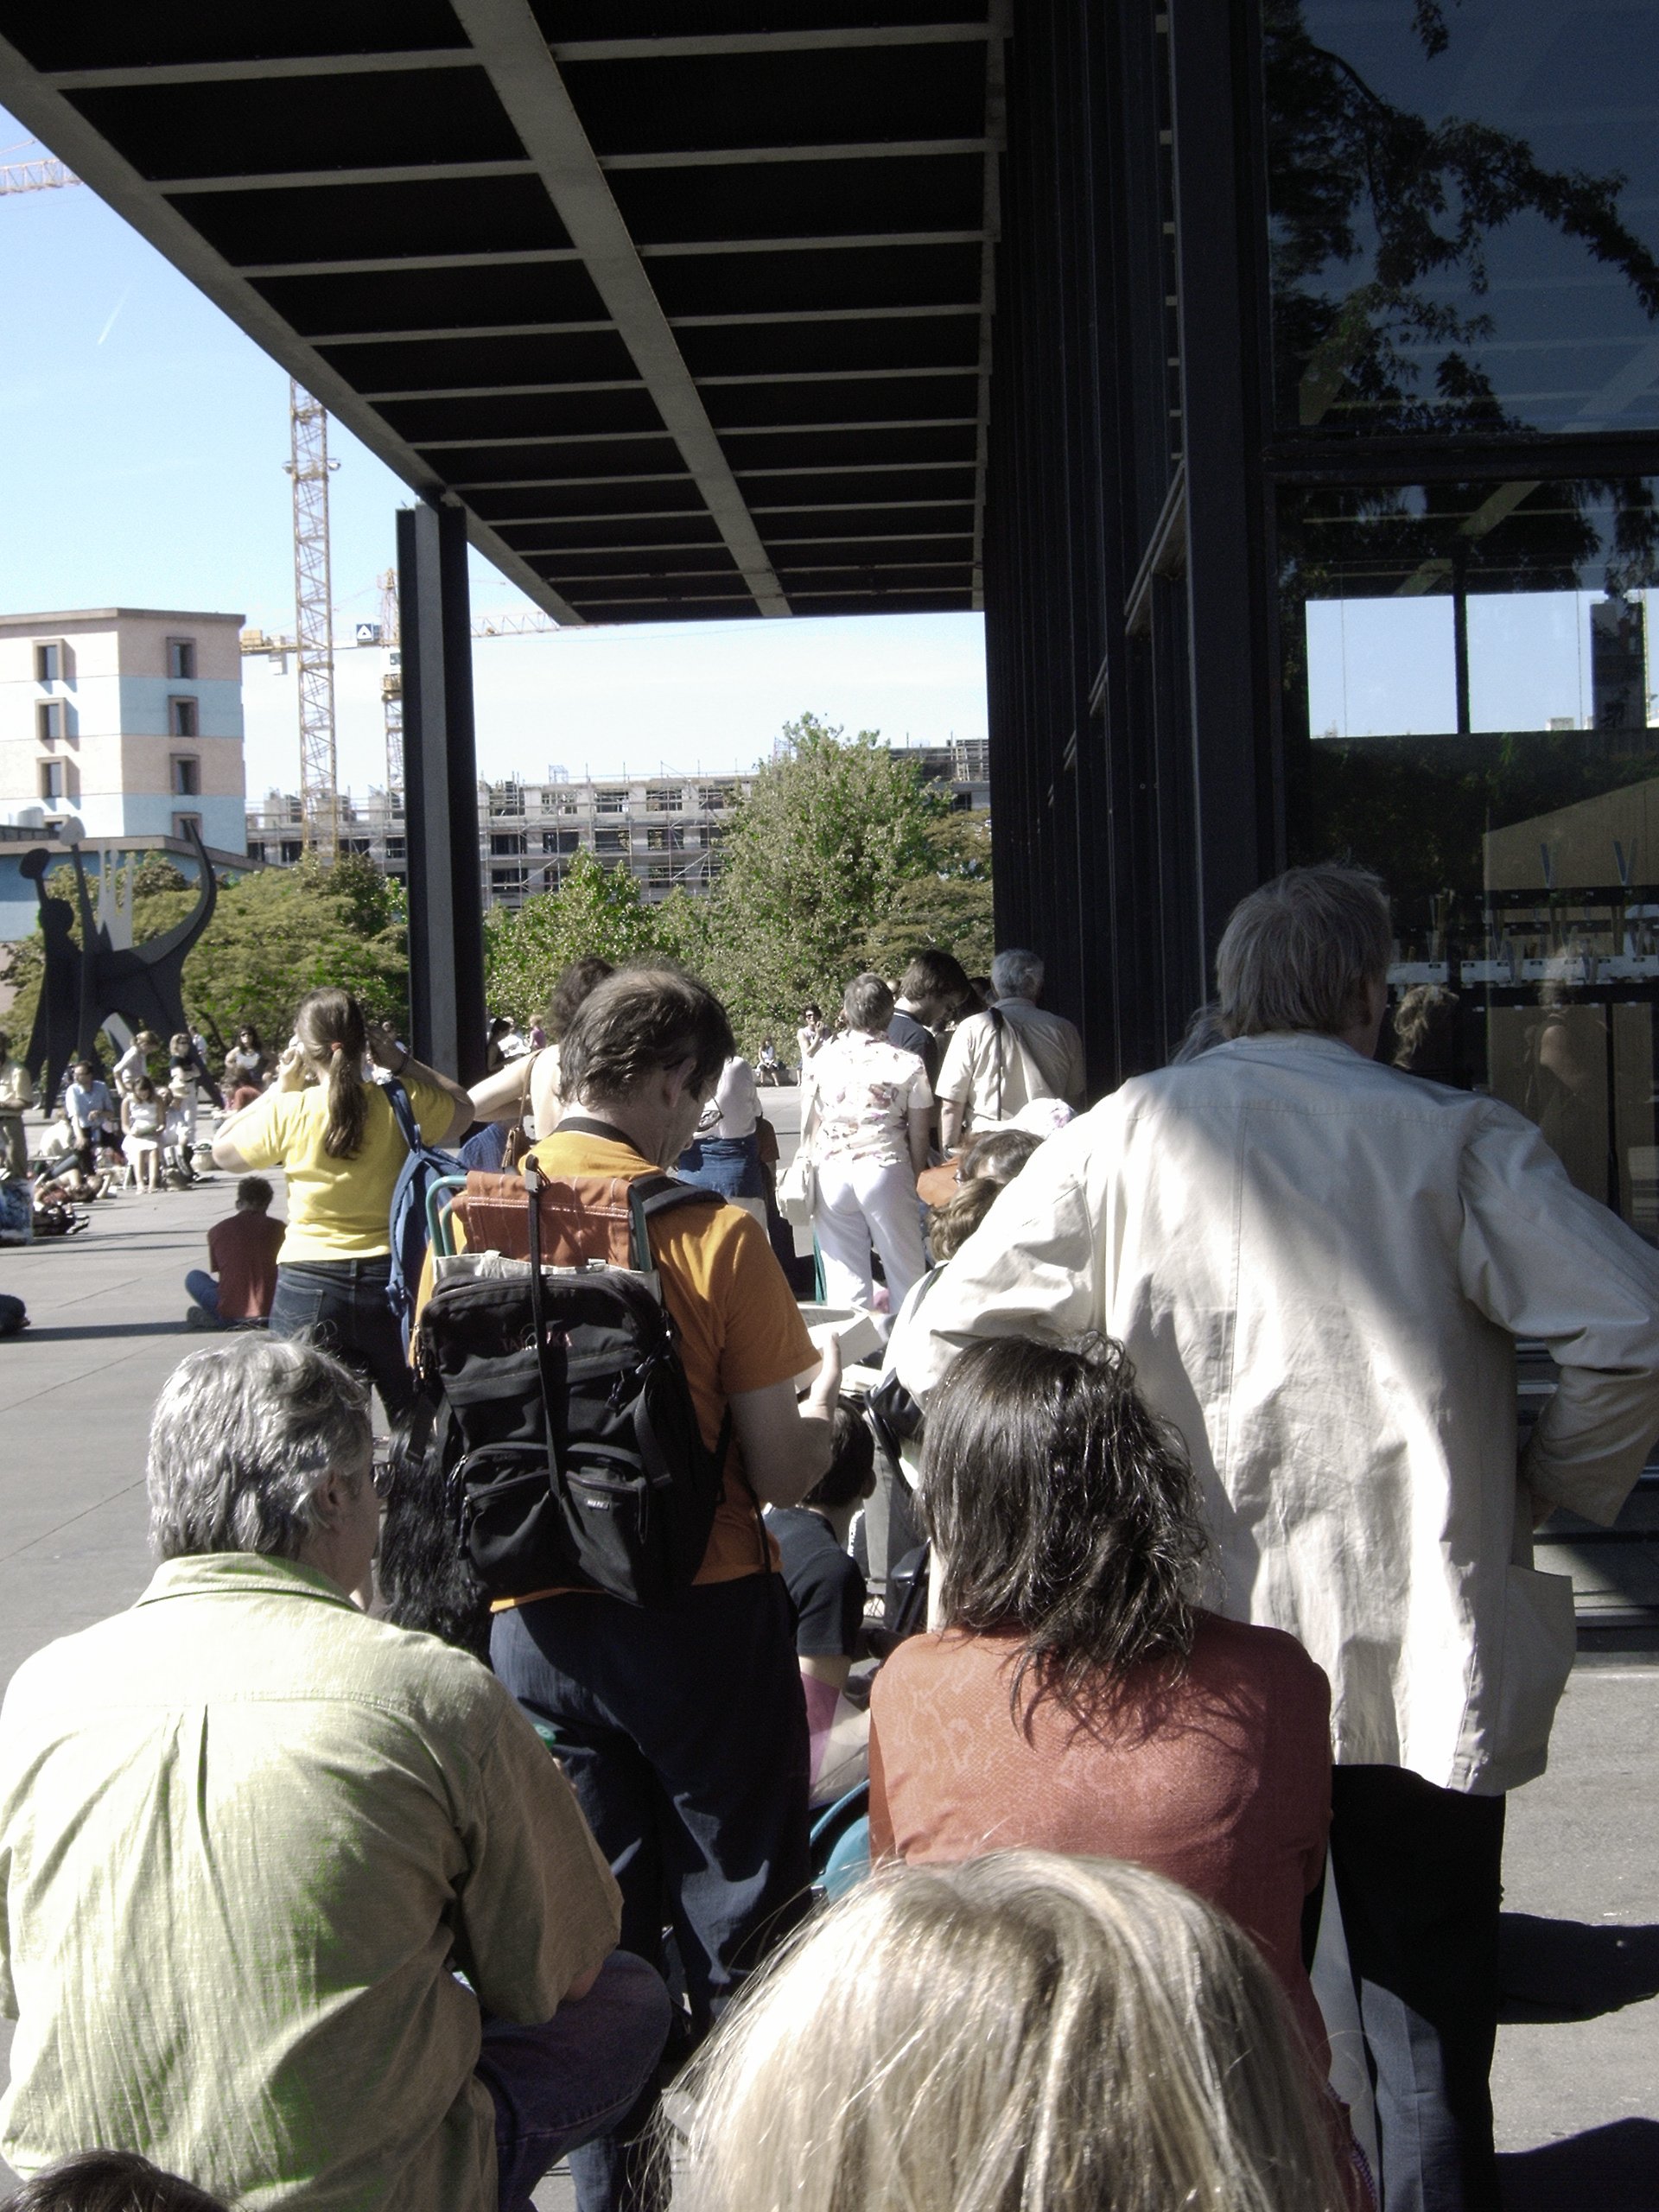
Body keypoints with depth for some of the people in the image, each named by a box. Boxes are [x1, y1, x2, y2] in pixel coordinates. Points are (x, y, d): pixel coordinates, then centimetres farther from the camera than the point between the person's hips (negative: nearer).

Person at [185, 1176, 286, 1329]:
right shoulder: (279, 1229, 5)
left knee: (194, 1277, 25)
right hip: (272, 1310, 0)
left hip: (231, 1313, 0)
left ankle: (216, 1317, 0)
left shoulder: (218, 1230, 6)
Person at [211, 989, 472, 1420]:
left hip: (308, 1284, -1)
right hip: (387, 1276, 1)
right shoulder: (401, 1103, -5)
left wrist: (279, 1088, 9)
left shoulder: (288, 1112, -7)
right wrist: (401, 1064, 13)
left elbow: (223, 1152, 11)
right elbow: (463, 1107, 16)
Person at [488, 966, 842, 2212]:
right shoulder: (714, 1234, -15)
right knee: (738, 1931, 13)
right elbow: (781, 1477, -13)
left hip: (533, 1625, 4)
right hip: (703, 1620, -4)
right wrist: (827, 1392, 7)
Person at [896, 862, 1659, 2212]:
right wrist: (1549, 1485, 2)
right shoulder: (1454, 1139, -5)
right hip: (1419, 1661, -1)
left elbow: (942, 1350, -3)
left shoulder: (1125, 1134, -1)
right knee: (1425, 2019, 12)